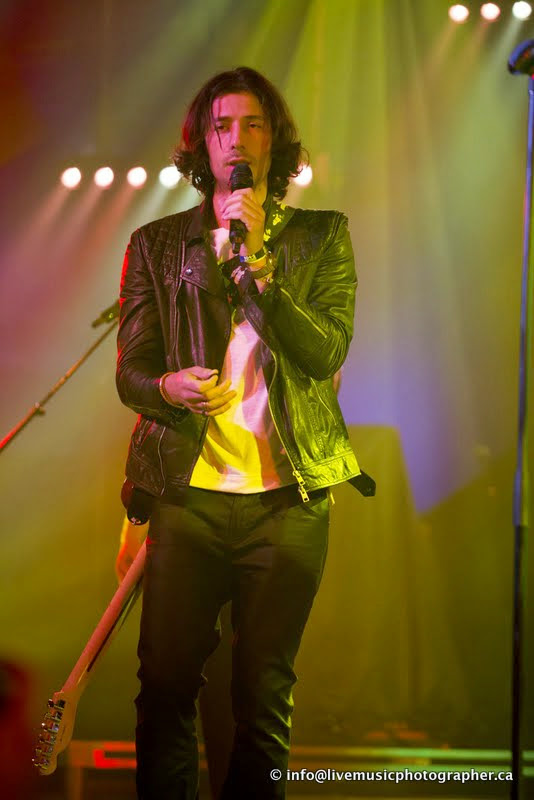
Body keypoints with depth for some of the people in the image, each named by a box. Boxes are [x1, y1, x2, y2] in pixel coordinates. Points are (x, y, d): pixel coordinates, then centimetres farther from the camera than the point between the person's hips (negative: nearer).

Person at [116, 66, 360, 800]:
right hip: (190, 492, 0)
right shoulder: (156, 243, 12)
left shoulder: (321, 237, 10)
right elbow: (130, 371, 8)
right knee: (165, 687, -5)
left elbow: (326, 353, -3)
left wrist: (255, 259, -12)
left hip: (288, 497, 0)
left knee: (265, 697, 3)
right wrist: (171, 388, -15)